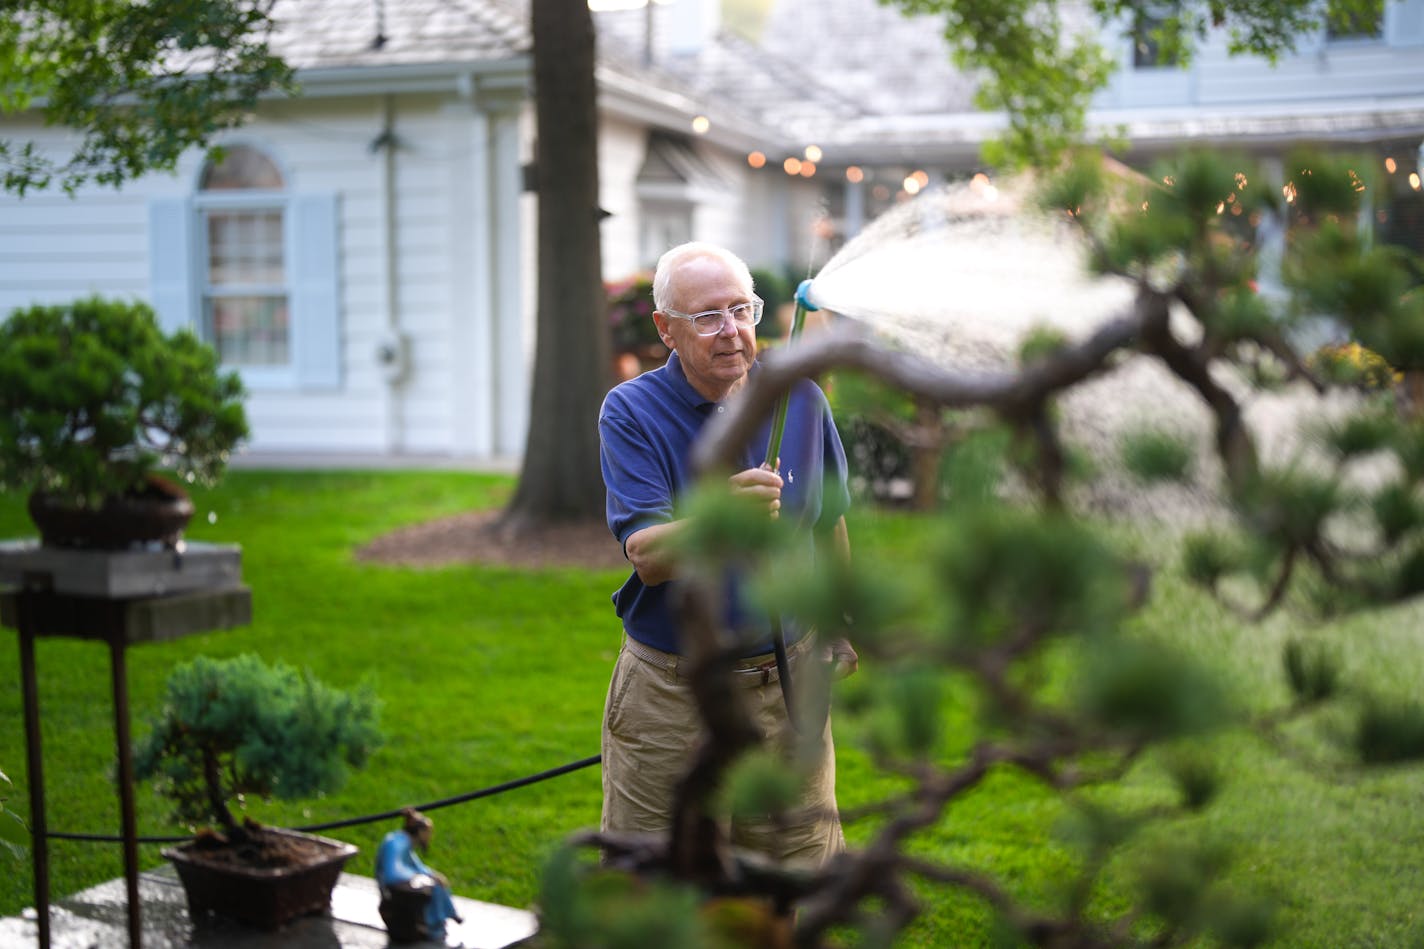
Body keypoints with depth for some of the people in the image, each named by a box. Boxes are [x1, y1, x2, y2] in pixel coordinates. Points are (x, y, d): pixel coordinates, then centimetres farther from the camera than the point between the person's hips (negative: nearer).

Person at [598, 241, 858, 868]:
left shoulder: (798, 398, 1)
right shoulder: (631, 412, -10)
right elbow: (646, 556, -22)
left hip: (786, 681, 3)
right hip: (667, 693, -2)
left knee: (801, 875, 9)